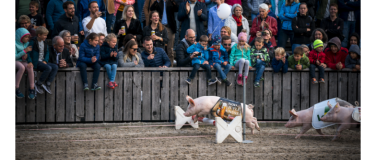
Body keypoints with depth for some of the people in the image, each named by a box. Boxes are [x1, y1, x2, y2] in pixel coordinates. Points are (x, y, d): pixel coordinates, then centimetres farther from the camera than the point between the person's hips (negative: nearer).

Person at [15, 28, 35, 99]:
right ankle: (16, 88, -25)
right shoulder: (16, 44, -14)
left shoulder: (27, 43, 6)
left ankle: (31, 89, -22)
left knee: (30, 67, -28)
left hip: (23, 61, 5)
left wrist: (26, 56, -12)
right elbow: (15, 56, -18)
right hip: (16, 61, -5)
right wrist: (24, 51, -21)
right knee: (22, 67, -37)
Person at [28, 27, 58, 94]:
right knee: (48, 68, -29)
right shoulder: (33, 42, -9)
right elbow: (28, 53, -10)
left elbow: (47, 52, 15)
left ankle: (47, 84, -18)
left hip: (43, 61, 7)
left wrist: (45, 61, -2)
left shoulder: (44, 42, 12)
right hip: (36, 62, -7)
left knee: (55, 67, -16)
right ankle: (38, 84, -16)